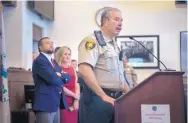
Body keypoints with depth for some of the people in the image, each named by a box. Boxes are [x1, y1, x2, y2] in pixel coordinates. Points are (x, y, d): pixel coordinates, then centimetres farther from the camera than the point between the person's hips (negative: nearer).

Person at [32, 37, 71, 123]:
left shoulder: (54, 62, 20)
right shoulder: (39, 61, -10)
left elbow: (68, 77, 14)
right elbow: (52, 78, -22)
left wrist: (60, 75, -8)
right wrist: (61, 79, -1)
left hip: (56, 104, 9)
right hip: (45, 104, -9)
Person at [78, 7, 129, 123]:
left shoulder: (114, 45, 20)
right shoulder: (93, 40, -9)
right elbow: (84, 70, -22)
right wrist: (103, 96, -23)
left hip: (115, 99, 9)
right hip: (97, 98, -9)